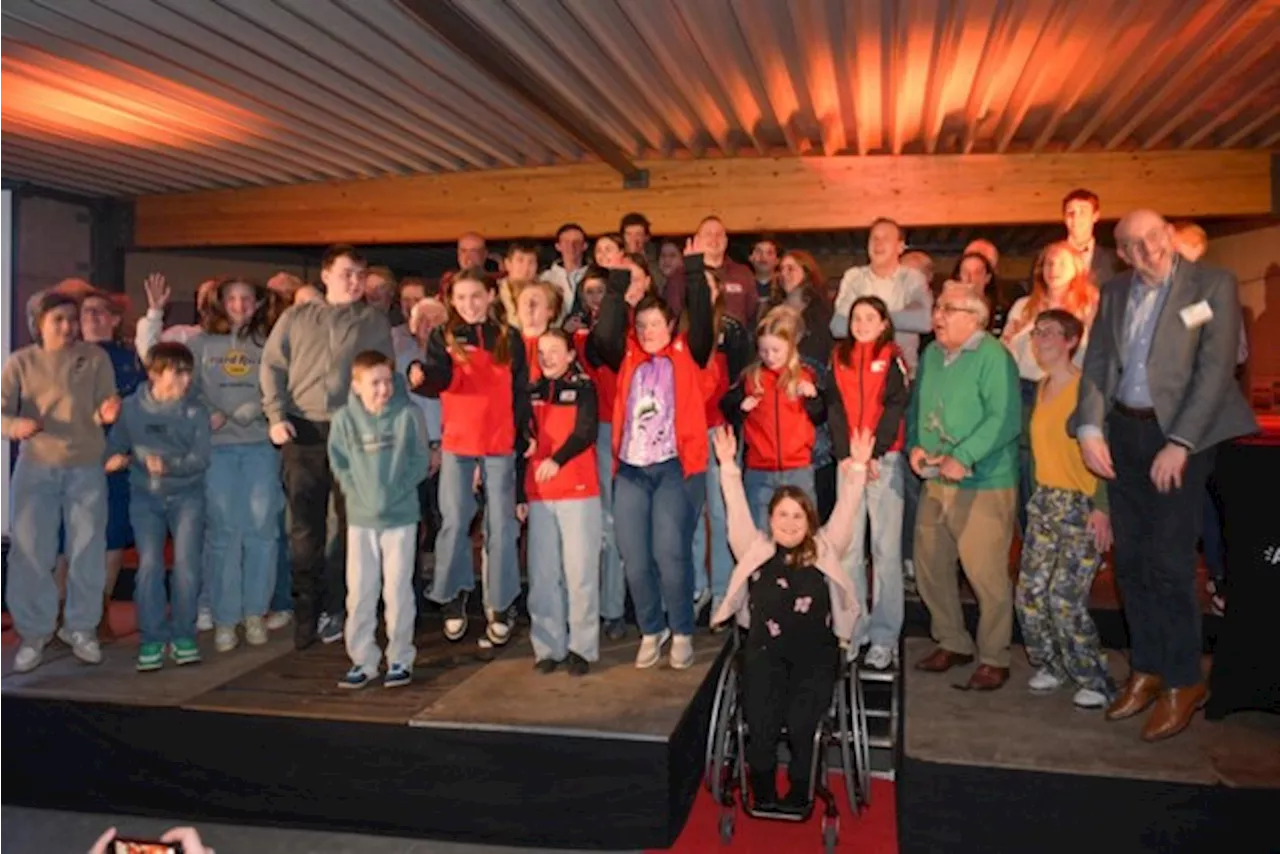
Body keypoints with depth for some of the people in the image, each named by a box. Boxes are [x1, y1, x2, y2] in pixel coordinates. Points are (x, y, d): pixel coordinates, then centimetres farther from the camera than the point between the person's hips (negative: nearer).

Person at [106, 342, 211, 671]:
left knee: (187, 564, -6)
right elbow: (115, 445, 11)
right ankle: (153, 638, 8)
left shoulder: (195, 412, -4)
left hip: (186, 495, -1)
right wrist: (117, 458, -10)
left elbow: (200, 458, -10)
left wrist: (169, 465, -25)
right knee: (149, 565, -4)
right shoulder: (131, 408, -1)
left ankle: (183, 635, 10)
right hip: (145, 496, 1)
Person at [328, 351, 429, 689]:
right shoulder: (345, 419, -3)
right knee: (359, 591, 7)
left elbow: (420, 460, -3)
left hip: (401, 516, -2)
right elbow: (339, 464, 4)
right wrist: (357, 491, -8)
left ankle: (400, 659, 18)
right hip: (360, 517, 2)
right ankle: (363, 660, 20)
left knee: (398, 589, 4)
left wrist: (397, 490, -11)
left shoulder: (409, 415, -8)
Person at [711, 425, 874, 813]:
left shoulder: (824, 552, 13)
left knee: (802, 725, -18)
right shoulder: (755, 550, 13)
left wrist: (856, 467, 2)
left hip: (815, 654, 0)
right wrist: (729, 466, 6)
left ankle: (799, 794, 4)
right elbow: (737, 510, 10)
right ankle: (762, 795, 5)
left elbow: (846, 510, 9)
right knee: (762, 725, -17)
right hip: (765, 654, 0)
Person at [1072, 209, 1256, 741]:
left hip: (1180, 435, -5)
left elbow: (1216, 368, -11)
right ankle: (1146, 670, 23)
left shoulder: (1212, 285, -4)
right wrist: (1089, 428, -5)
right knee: (1130, 561, 9)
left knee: (1168, 562, -6)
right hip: (1122, 433, 5)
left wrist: (1180, 443, -17)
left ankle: (1183, 681, 10)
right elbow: (1096, 364, 8)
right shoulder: (1114, 293, 10)